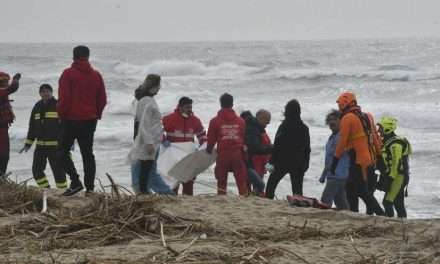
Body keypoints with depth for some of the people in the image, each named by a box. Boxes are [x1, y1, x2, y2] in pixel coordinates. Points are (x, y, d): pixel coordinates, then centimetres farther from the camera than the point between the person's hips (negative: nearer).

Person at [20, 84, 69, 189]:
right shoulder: (37, 107, 12)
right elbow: (32, 126, 17)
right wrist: (28, 144, 14)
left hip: (55, 146, -6)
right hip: (40, 146, 6)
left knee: (58, 170, -4)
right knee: (37, 169, 1)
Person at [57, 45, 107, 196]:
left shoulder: (68, 74, -9)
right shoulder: (96, 75, 6)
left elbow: (63, 98, -13)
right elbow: (102, 99, 8)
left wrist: (61, 114, 0)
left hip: (71, 120, -5)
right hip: (90, 120, 5)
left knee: (63, 151, 5)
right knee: (87, 154, 10)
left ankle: (75, 182, -9)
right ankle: (90, 186, 6)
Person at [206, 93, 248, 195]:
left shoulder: (215, 121, -4)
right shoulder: (240, 121, 4)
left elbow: (211, 139, -1)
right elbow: (245, 139, 8)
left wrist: (209, 150, 19)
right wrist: (243, 150, 22)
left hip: (222, 154, -1)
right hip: (238, 154, 1)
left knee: (221, 181, 7)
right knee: (241, 180, 4)